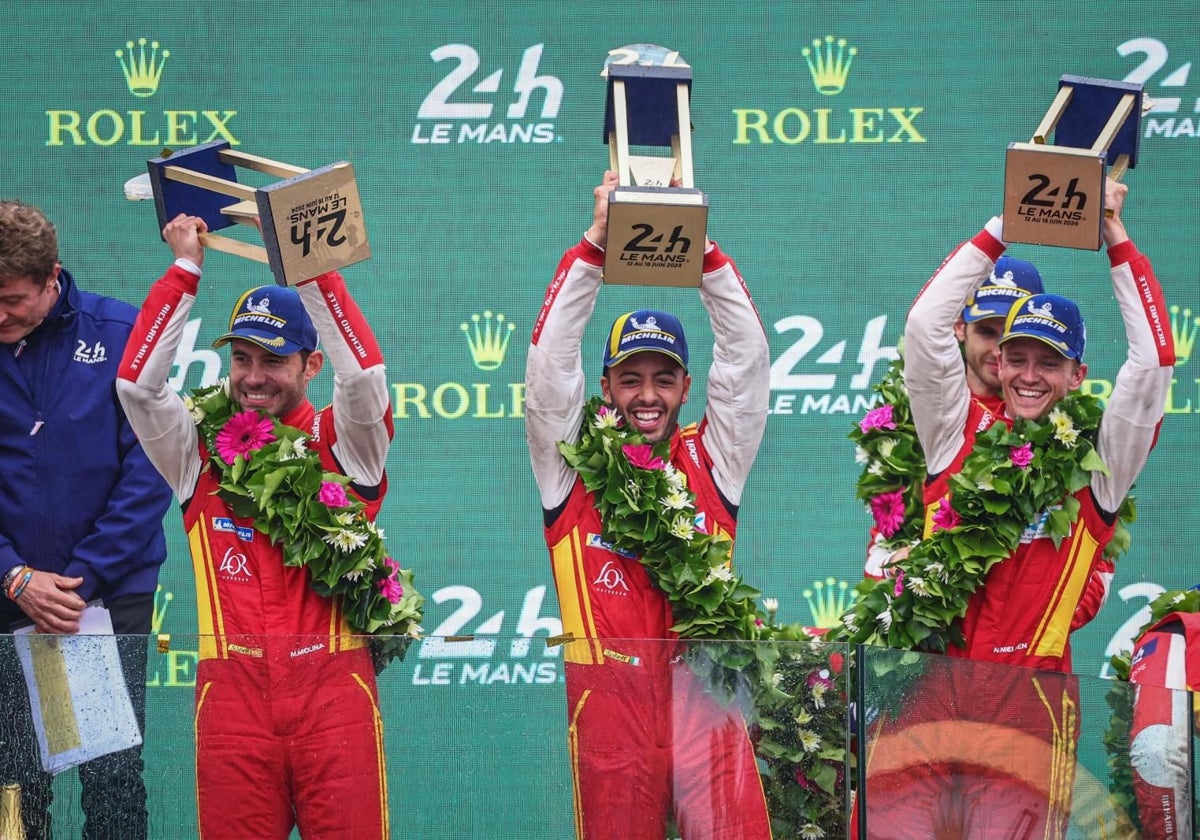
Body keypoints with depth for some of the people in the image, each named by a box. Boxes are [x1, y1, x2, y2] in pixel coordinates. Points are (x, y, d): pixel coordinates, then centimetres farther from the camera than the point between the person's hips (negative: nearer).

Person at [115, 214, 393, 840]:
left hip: (333, 690, -2)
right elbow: (136, 383, 0)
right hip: (233, 690, 2)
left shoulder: (340, 444, 7)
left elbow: (365, 374, -10)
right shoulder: (202, 448, 12)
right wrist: (185, 269, 0)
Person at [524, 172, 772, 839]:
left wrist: (700, 246, -3)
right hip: (611, 704, 0)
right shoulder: (574, 467, 9)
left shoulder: (713, 463, 11)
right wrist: (597, 243, -6)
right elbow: (551, 357, 0)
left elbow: (746, 354, 6)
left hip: (706, 703, 0)